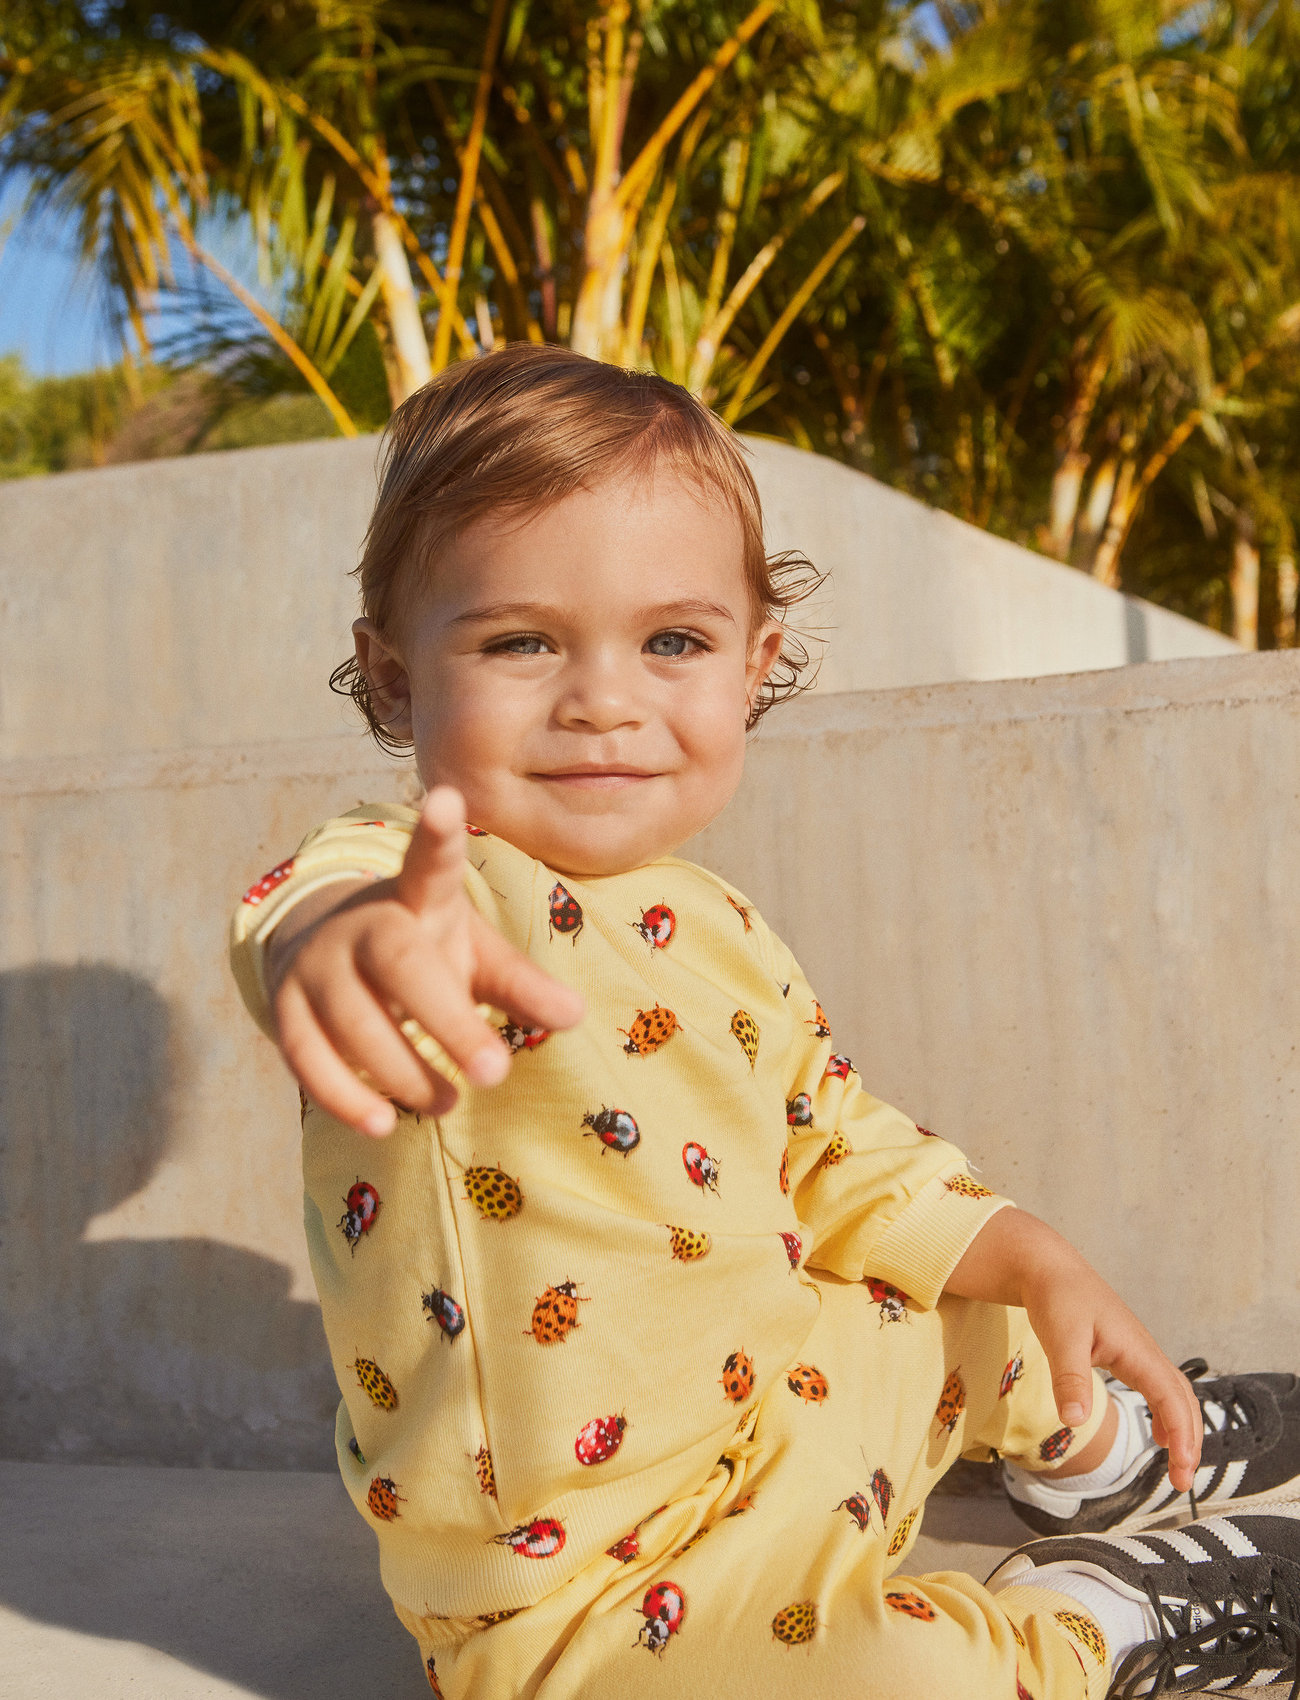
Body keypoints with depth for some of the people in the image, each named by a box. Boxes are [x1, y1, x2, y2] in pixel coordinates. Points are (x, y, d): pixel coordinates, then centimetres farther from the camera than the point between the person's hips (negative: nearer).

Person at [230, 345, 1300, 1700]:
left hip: (770, 1406, 8)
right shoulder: (417, 890, -23)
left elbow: (839, 1157, 17)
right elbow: (307, 908, -48)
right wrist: (341, 937, -72)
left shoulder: (719, 939, 4)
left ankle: (1092, 1448, 52)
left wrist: (1039, 1266, 4)